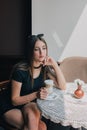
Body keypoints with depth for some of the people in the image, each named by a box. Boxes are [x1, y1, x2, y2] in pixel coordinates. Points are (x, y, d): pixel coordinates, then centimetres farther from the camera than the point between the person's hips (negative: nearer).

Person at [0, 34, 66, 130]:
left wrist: (54, 64, -20)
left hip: (29, 105, 5)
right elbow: (15, 100, -17)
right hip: (11, 108, -5)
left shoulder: (45, 67, -7)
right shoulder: (20, 70, -24)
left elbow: (62, 87, -11)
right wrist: (36, 94, -32)